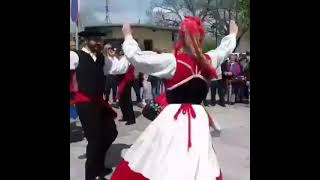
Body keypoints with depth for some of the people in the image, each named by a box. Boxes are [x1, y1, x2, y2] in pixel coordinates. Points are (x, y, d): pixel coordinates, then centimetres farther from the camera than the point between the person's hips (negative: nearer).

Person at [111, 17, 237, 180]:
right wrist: (233, 34, 43)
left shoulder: (172, 61, -14)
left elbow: (136, 57, -12)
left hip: (174, 117, -5)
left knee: (161, 166, 7)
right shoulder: (208, 60, 2)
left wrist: (128, 37, 6)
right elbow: (225, 48, 23)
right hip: (199, 118, 5)